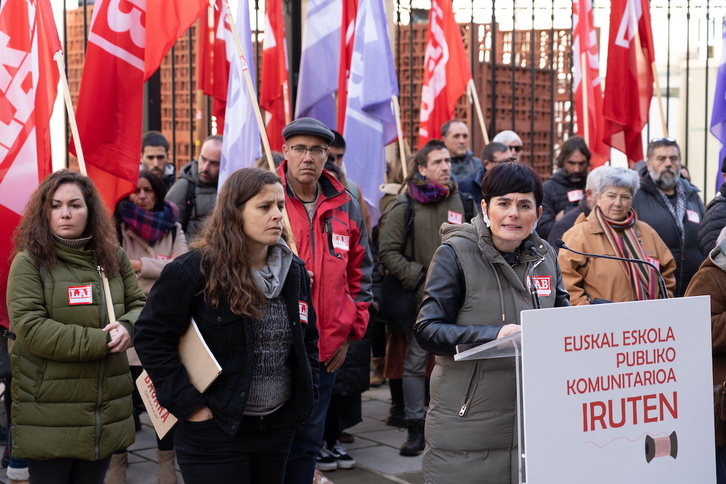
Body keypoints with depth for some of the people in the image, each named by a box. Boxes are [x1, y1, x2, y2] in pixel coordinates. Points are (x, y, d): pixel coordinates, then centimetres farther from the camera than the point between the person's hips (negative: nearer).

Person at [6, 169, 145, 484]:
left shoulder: (113, 258, 8)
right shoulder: (30, 262, -8)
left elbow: (140, 304, 12)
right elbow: (29, 327, -17)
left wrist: (127, 327, -13)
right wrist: (101, 340, -19)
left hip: (106, 409, 5)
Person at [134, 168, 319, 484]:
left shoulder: (295, 272, 5)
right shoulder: (194, 271, -15)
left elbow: (308, 338, 18)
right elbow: (152, 338, -13)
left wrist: (306, 392, 8)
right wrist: (188, 404, -15)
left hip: (278, 426, 6)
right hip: (214, 429, -6)